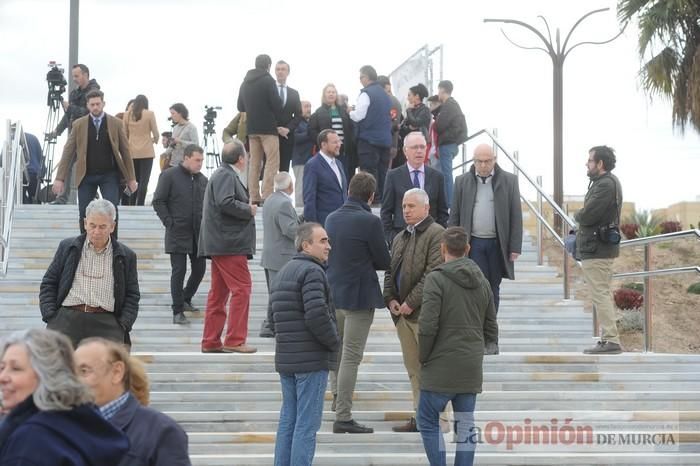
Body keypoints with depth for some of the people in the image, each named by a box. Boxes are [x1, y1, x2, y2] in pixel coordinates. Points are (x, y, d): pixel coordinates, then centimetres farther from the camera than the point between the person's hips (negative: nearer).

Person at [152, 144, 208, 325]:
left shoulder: (202, 179, 11)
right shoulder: (169, 176, -5)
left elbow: (207, 203, 19)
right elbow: (158, 201, -5)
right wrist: (169, 222, -11)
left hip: (198, 234, 6)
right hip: (178, 234, -6)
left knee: (199, 269, 9)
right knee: (179, 271, -6)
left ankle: (185, 299, 31)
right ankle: (178, 311, -2)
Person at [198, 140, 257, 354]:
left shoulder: (224, 175, 20)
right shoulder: (226, 176, -12)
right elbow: (225, 202, -24)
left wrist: (247, 206, 13)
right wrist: (249, 210, -13)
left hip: (220, 245, 11)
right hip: (229, 243, -11)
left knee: (219, 292, 11)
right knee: (242, 288, -10)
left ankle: (211, 341, 14)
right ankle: (234, 340, -10)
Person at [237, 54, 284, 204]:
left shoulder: (245, 83, 12)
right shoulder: (268, 81, -9)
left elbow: (241, 106, 17)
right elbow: (276, 103, -12)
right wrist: (278, 121, 3)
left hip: (252, 128, 7)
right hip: (268, 128, -7)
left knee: (254, 163, 10)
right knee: (272, 162, -7)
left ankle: (254, 197, 7)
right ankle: (267, 196, -17)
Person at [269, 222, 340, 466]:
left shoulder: (283, 272, 17)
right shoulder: (312, 272, -14)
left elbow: (273, 313, 20)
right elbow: (317, 315, -24)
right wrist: (333, 341, -9)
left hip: (285, 359, 9)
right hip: (312, 359, -9)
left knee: (288, 419, 14)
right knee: (307, 423, -6)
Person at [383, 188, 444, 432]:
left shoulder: (436, 234, -8)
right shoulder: (400, 238, 19)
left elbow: (433, 274, -16)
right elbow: (390, 271, 21)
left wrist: (411, 303, -17)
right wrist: (390, 299, 4)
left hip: (424, 312, -8)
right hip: (402, 312, 8)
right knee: (413, 369, 10)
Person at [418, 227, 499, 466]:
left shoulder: (436, 279, -10)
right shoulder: (482, 281, 10)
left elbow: (427, 325, -16)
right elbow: (491, 328, 14)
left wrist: (423, 356, -3)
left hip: (441, 366, -6)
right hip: (472, 367, 6)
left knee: (428, 421, 4)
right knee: (465, 425, 10)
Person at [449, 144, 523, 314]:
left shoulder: (509, 180, 2)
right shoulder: (462, 181, 5)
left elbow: (516, 216, 1)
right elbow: (454, 216, 7)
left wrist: (515, 247, -4)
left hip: (498, 244, 1)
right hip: (473, 243, 0)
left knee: (493, 289, 9)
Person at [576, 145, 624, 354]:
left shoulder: (605, 185, -18)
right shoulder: (608, 182, 17)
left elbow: (587, 216, -21)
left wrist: (577, 216, -2)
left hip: (596, 250, -11)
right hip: (604, 247, 11)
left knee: (600, 294, -9)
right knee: (603, 294, 14)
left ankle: (611, 340, -11)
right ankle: (608, 339, 18)